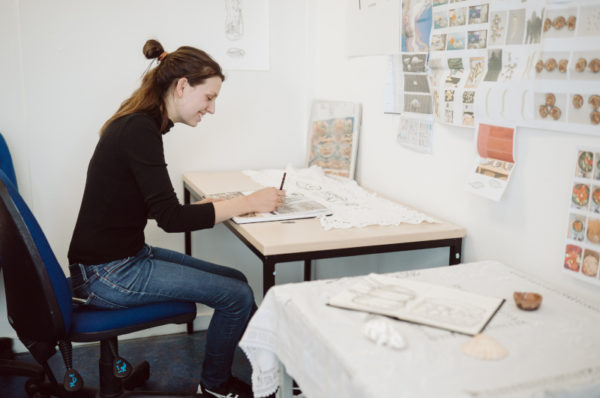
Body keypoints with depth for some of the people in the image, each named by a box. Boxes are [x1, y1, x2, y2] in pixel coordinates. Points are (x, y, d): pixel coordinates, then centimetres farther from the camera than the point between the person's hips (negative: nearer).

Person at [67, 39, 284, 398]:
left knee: (236, 281, 7)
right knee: (237, 295, -8)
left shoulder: (140, 125, 8)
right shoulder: (140, 130, -21)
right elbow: (170, 218, -25)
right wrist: (248, 202, -20)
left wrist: (201, 206, -1)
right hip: (107, 274, -9)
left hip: (129, 257, 9)